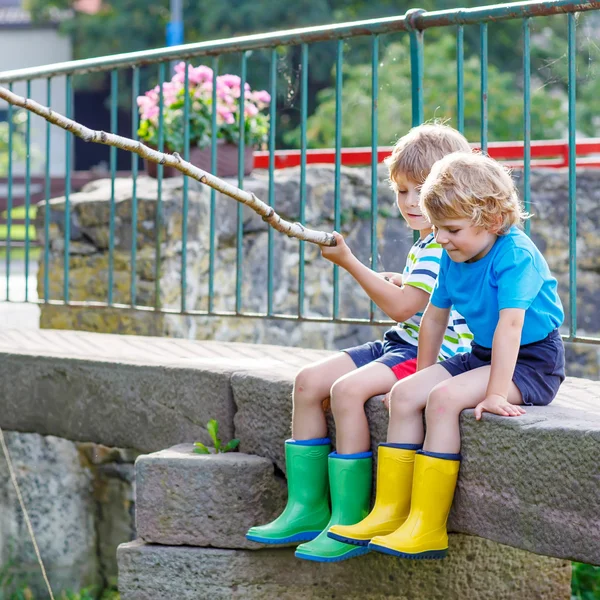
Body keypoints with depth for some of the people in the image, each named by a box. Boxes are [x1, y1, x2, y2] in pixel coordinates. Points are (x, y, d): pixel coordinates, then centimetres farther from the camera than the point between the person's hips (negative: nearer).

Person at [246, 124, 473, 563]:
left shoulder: (445, 246, -16)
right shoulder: (428, 244, 18)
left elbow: (401, 307, -21)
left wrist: (350, 263, -17)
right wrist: (397, 283, 15)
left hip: (433, 354, -11)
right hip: (400, 345, 11)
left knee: (348, 388, -30)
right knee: (309, 382, 1)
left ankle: (350, 520, -24)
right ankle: (307, 506, 1)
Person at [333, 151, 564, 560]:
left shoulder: (516, 256, -23)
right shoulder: (454, 259, 3)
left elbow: (510, 325, -31)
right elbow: (435, 315, 16)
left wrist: (496, 394, -37)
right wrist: (423, 375, 19)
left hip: (533, 362, -9)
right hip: (482, 355, 9)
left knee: (444, 399, -27)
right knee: (405, 394, -5)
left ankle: (427, 528, -26)